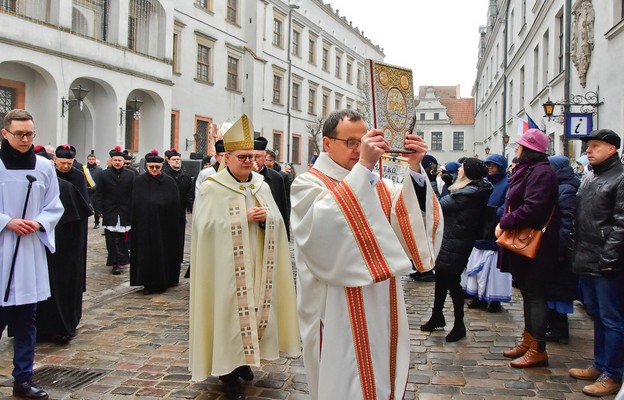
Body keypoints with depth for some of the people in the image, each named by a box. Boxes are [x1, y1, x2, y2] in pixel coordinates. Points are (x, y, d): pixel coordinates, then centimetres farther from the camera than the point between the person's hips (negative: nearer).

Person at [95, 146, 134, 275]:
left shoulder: (130, 175, 3)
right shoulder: (104, 175, 3)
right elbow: (99, 194, 3)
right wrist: (100, 210, -4)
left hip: (125, 212, 1)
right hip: (110, 212, 0)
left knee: (123, 238, 8)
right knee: (112, 239, -2)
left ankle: (118, 261, 23)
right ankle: (116, 262, 1)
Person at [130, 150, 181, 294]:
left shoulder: (169, 182, -2)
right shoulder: (138, 182, 0)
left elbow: (175, 206, -1)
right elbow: (134, 206, 0)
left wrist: (174, 226, -5)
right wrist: (135, 225, -4)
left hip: (164, 225, 0)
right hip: (145, 225, 0)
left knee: (164, 252, 6)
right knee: (147, 253, 4)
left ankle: (164, 281, 19)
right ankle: (149, 283, 13)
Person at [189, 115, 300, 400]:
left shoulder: (261, 185, 9)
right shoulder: (212, 188, -7)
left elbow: (277, 222, 10)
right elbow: (208, 226, -15)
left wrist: (265, 217, -13)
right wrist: (244, 218, -17)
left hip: (257, 265, 5)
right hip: (228, 268, -5)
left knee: (255, 308, 9)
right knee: (229, 311, -4)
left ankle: (243, 359, 25)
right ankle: (228, 372, 6)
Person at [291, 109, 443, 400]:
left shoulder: (376, 185, 12)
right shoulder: (308, 185, -5)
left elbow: (409, 219, -5)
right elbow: (325, 225, -27)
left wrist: (415, 169, -19)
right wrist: (363, 166, -31)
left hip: (381, 308, 6)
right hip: (339, 312, -6)